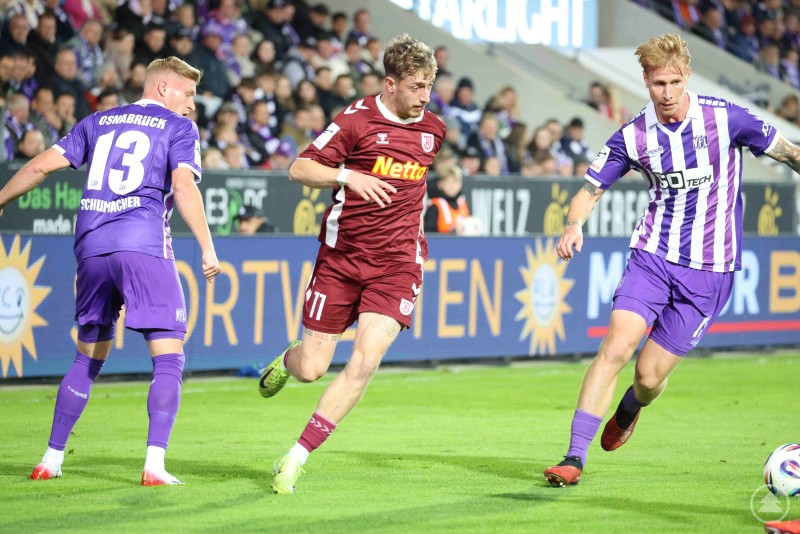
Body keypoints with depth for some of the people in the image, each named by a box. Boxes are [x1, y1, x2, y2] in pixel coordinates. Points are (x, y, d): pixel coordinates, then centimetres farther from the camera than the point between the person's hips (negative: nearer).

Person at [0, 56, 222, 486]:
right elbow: (183, 187, -9)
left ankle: (51, 459, 18)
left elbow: (41, 166, 15)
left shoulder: (98, 122, 21)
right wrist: (207, 248, -8)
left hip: (91, 246, 5)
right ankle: (154, 464, -16)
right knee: (169, 357, -3)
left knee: (88, 358, 18)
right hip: (143, 245, -5)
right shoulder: (179, 129, 8)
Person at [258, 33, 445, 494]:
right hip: (341, 258, -2)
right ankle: (286, 361, 40)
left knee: (366, 361, -17)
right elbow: (300, 169, -10)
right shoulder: (357, 120, -8)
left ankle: (297, 458, -8)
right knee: (311, 368, -1)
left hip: (397, 263, 2)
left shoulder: (433, 129, 8)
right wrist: (347, 177, -26)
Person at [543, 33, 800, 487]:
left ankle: (629, 410, 39)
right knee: (615, 349, -17)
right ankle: (575, 458, -12)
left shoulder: (724, 118, -9)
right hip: (652, 257, 2)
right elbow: (591, 191, 4)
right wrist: (574, 224, -16)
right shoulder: (634, 137, -2)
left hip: (709, 269, -1)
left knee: (650, 376, 0)